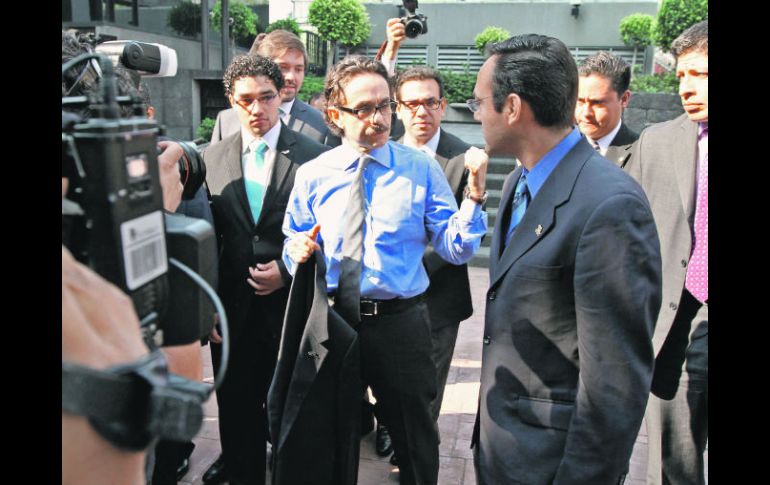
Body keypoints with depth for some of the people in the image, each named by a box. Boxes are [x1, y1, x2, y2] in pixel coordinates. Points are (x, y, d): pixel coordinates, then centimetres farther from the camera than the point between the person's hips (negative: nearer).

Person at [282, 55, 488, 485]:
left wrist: (475, 195, -25)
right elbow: (294, 248, 7)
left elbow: (456, 250, -11)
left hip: (401, 323, -1)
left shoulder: (422, 169, -5)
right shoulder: (312, 176, -1)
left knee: (415, 439, 20)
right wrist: (299, 252, -15)